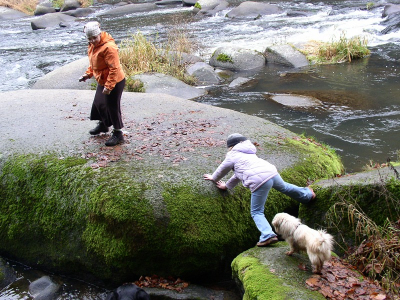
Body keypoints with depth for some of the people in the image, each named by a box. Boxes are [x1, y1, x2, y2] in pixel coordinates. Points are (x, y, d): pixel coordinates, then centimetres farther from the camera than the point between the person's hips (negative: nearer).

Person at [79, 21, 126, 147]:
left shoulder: (108, 47, -26)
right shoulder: (93, 45, 4)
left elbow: (114, 68, -27)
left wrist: (109, 86, -28)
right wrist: (88, 74, 5)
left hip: (114, 82, -10)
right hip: (102, 81, 10)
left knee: (113, 107, -1)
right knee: (98, 103, 22)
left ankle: (118, 134, 13)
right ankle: (103, 125, 46)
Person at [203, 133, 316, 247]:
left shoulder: (232, 155, 12)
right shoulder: (249, 153, 34)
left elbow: (222, 170, 27)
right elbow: (239, 173, 42)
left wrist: (213, 178, 47)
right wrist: (227, 185, 49)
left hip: (259, 181, -8)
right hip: (272, 172, 8)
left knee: (256, 212, 3)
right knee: (284, 187, 38)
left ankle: (268, 236, -13)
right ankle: (308, 194, 61)